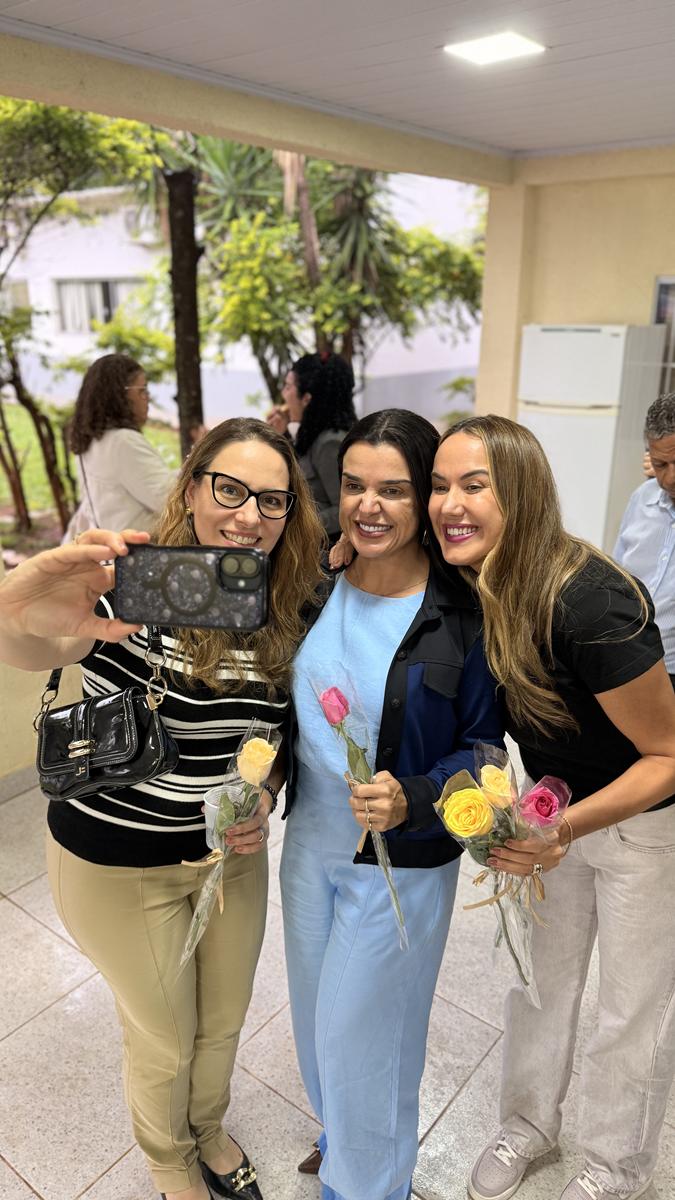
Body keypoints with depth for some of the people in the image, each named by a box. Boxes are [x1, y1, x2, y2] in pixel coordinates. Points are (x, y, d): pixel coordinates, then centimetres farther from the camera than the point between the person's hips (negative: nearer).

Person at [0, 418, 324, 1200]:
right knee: (164, 1039, 18)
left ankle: (209, 1131, 58)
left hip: (231, 851, 4)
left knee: (224, 1020, 24)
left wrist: (262, 799, -13)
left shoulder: (281, 613, -7)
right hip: (116, 862, -4)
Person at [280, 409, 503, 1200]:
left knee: (363, 1031, 13)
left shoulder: (461, 616, -20)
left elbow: (481, 746, -12)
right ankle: (341, 1134, 57)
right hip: (309, 841, 6)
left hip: (402, 863, -5)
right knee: (317, 1015, 25)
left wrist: (412, 801, -28)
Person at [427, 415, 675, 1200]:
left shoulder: (586, 603, -35)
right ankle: (528, 1122, 48)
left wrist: (568, 827, -37)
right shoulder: (470, 590, -15)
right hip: (554, 807, 5)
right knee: (539, 976, 21)